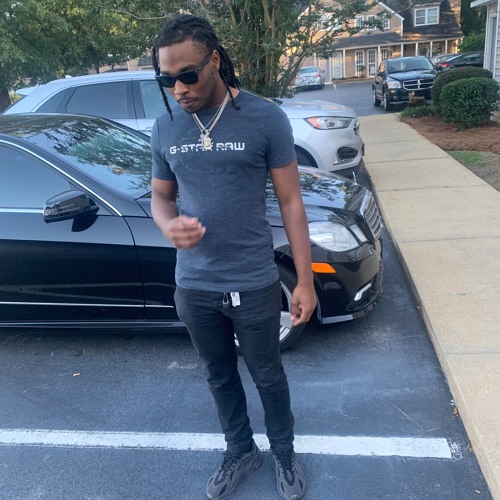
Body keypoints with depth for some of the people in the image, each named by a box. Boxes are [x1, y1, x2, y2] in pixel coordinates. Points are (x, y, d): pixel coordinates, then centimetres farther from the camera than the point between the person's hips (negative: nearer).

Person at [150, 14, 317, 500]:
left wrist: (305, 281, -7)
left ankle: (284, 453, 44)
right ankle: (240, 451, 47)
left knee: (268, 377, 17)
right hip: (193, 288, 4)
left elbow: (290, 201, -6)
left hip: (254, 286, -3)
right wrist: (169, 226, -14)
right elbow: (161, 195, 11)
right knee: (220, 378, 22)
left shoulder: (265, 118, -10)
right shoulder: (164, 127, 1)